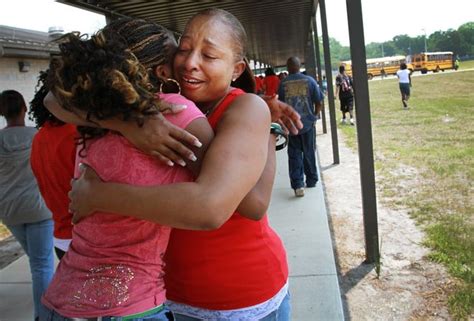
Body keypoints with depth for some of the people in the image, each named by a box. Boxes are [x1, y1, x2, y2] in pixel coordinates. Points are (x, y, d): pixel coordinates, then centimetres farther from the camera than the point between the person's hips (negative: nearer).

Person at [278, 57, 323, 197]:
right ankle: (311, 181, 25)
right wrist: (314, 116, 14)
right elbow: (318, 102, -2)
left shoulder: (283, 83, -5)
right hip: (308, 123, 1)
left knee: (294, 154, 4)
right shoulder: (309, 80, -3)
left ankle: (297, 185, -5)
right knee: (309, 153, 14)